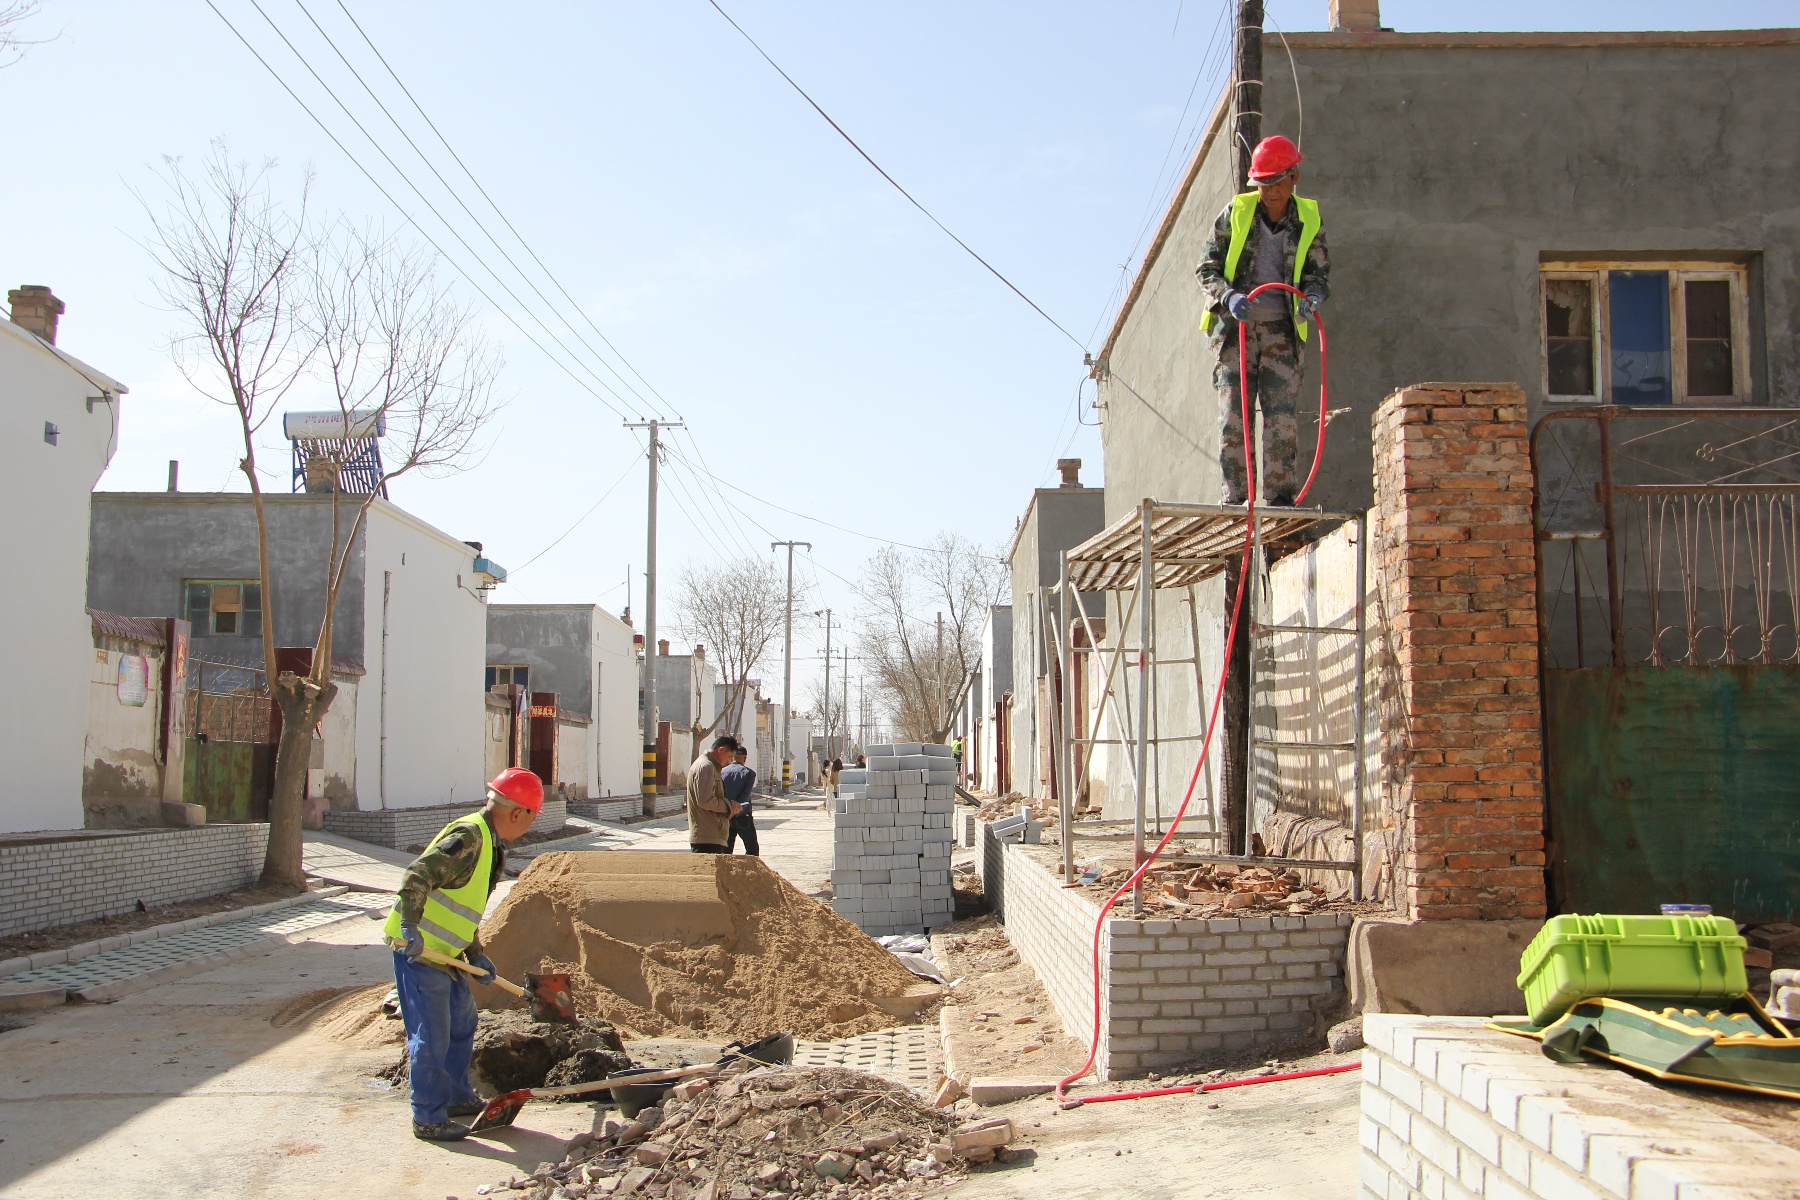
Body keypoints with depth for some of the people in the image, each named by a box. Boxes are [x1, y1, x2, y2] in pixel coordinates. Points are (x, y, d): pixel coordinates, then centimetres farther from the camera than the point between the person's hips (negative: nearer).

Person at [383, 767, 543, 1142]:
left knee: (462, 1021, 20)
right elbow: (416, 876, -31)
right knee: (431, 1035, -3)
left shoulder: (489, 843, 12)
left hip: (444, 953, 10)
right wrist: (410, 926, -38)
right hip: (419, 950, -10)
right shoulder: (468, 837, -21)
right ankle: (429, 1119, 8)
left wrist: (476, 955, 17)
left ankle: (457, 1097, 35)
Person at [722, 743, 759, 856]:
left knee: (726, 851, 10)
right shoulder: (749, 773, -4)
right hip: (743, 817, -3)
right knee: (752, 850, 9)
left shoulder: (722, 772, 4)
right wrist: (735, 812, -20)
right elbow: (745, 796, -16)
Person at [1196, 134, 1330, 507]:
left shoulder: (1309, 220, 7)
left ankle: (1279, 494, 0)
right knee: (1233, 412, -5)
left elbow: (1319, 273, 11)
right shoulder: (1235, 213, 3)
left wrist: (1312, 297, -13)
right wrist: (1229, 296, -17)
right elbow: (1207, 268, 2)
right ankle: (1234, 496, -2)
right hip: (1236, 325, -1)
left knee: (1282, 413, -5)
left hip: (1282, 328, 1)